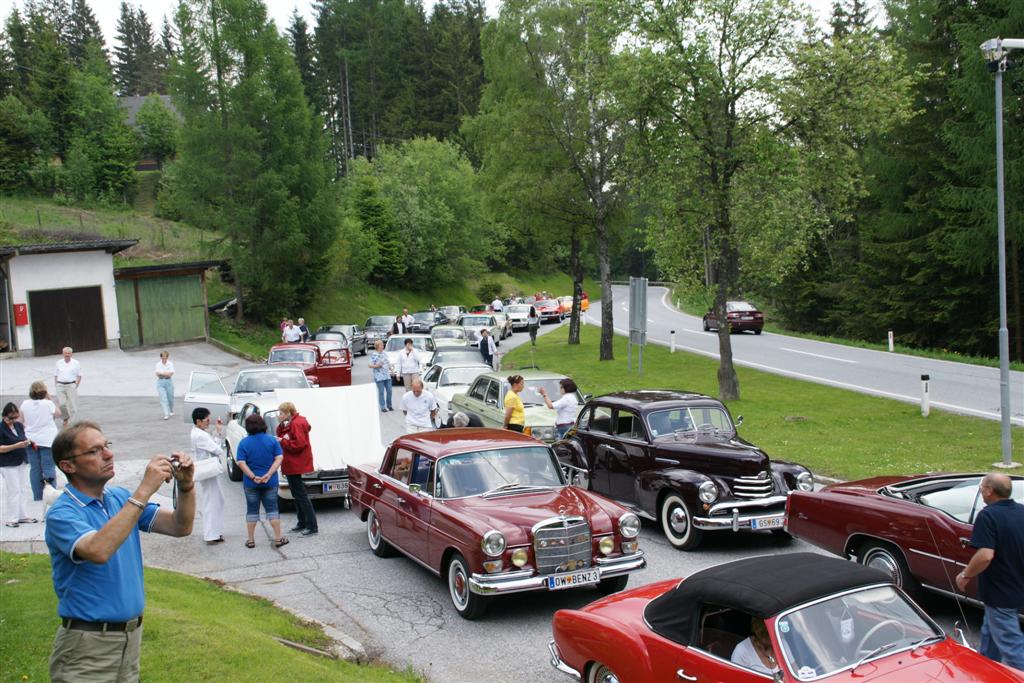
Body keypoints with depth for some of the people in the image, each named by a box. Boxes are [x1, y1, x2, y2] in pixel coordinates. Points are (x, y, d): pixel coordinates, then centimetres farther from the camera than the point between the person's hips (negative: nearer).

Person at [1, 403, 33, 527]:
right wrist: (17, 446, -25)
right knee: (14, 490, -6)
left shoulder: (19, 425, 7)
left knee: (22, 489, 11)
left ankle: (23, 516, 19)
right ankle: (10, 519, 2)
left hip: (22, 462, 7)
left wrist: (27, 442, -1)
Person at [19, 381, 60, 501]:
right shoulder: (48, 404, -13)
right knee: (48, 467, 4)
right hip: (47, 441, -3)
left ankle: (38, 496, 13)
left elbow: (22, 421, 1)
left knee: (34, 468, 10)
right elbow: (58, 414, 5)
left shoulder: (25, 404, -4)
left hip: (31, 441, 3)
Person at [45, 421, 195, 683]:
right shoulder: (62, 514, -16)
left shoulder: (121, 498, 5)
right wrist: (144, 491, -35)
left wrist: (186, 486, -19)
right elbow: (98, 551, -35)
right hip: (88, 644, -6)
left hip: (133, 633, 6)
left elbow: (180, 527, -1)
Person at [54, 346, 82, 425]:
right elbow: (56, 375, 14)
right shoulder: (59, 363, 9)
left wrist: (76, 385, -5)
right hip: (60, 386, 2)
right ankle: (66, 417, 20)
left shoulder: (76, 363, 2)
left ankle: (69, 422, 11)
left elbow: (79, 375, 3)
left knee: (72, 406, -1)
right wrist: (56, 385, 4)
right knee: (61, 404, -4)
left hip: (71, 385, -2)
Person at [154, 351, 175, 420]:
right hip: (160, 382, 0)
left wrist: (161, 373, -13)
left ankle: (171, 411, 37)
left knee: (170, 398, 10)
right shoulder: (158, 364, 2)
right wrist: (166, 373, -15)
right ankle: (166, 414, -11)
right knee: (163, 398, -8)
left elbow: (171, 374, -14)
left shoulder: (170, 364, -4)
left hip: (169, 382, 0)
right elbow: (157, 374, -8)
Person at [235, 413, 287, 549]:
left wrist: (253, 477, -16)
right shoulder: (272, 440, -4)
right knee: (272, 509, 8)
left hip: (250, 483, 0)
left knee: (252, 510, 10)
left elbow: (241, 463, -14)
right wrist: (269, 474, -15)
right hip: (270, 482, 0)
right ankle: (278, 539, 8)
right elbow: (279, 458, -10)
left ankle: (250, 540, 15)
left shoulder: (244, 443, -7)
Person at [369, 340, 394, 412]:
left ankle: (389, 405, 19)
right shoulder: (373, 355, -5)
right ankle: (383, 407, 4)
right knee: (381, 392, -3)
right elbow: (370, 365, -8)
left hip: (387, 376, 6)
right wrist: (376, 366, -25)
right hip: (379, 377, -6)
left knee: (389, 391, 6)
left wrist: (391, 369, 6)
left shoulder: (384, 354, 13)